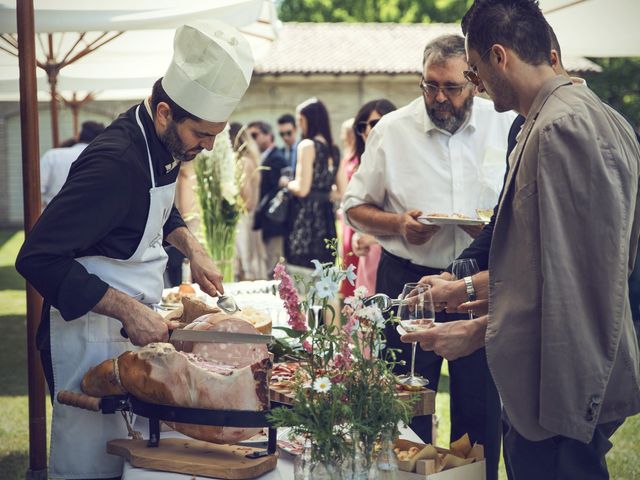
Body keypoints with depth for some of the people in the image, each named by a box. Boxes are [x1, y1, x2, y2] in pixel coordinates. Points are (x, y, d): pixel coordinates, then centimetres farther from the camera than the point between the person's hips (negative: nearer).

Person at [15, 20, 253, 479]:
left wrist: (192, 248, 6)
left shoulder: (161, 141, 1)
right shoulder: (115, 161, -27)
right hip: (89, 335, -9)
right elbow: (38, 259, -29)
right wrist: (129, 312, -28)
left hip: (134, 327, 9)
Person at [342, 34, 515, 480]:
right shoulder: (392, 129, 1)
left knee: (481, 407, 7)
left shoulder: (506, 126, 1)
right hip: (409, 281, 0)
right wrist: (398, 224, -12)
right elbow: (355, 207, 7)